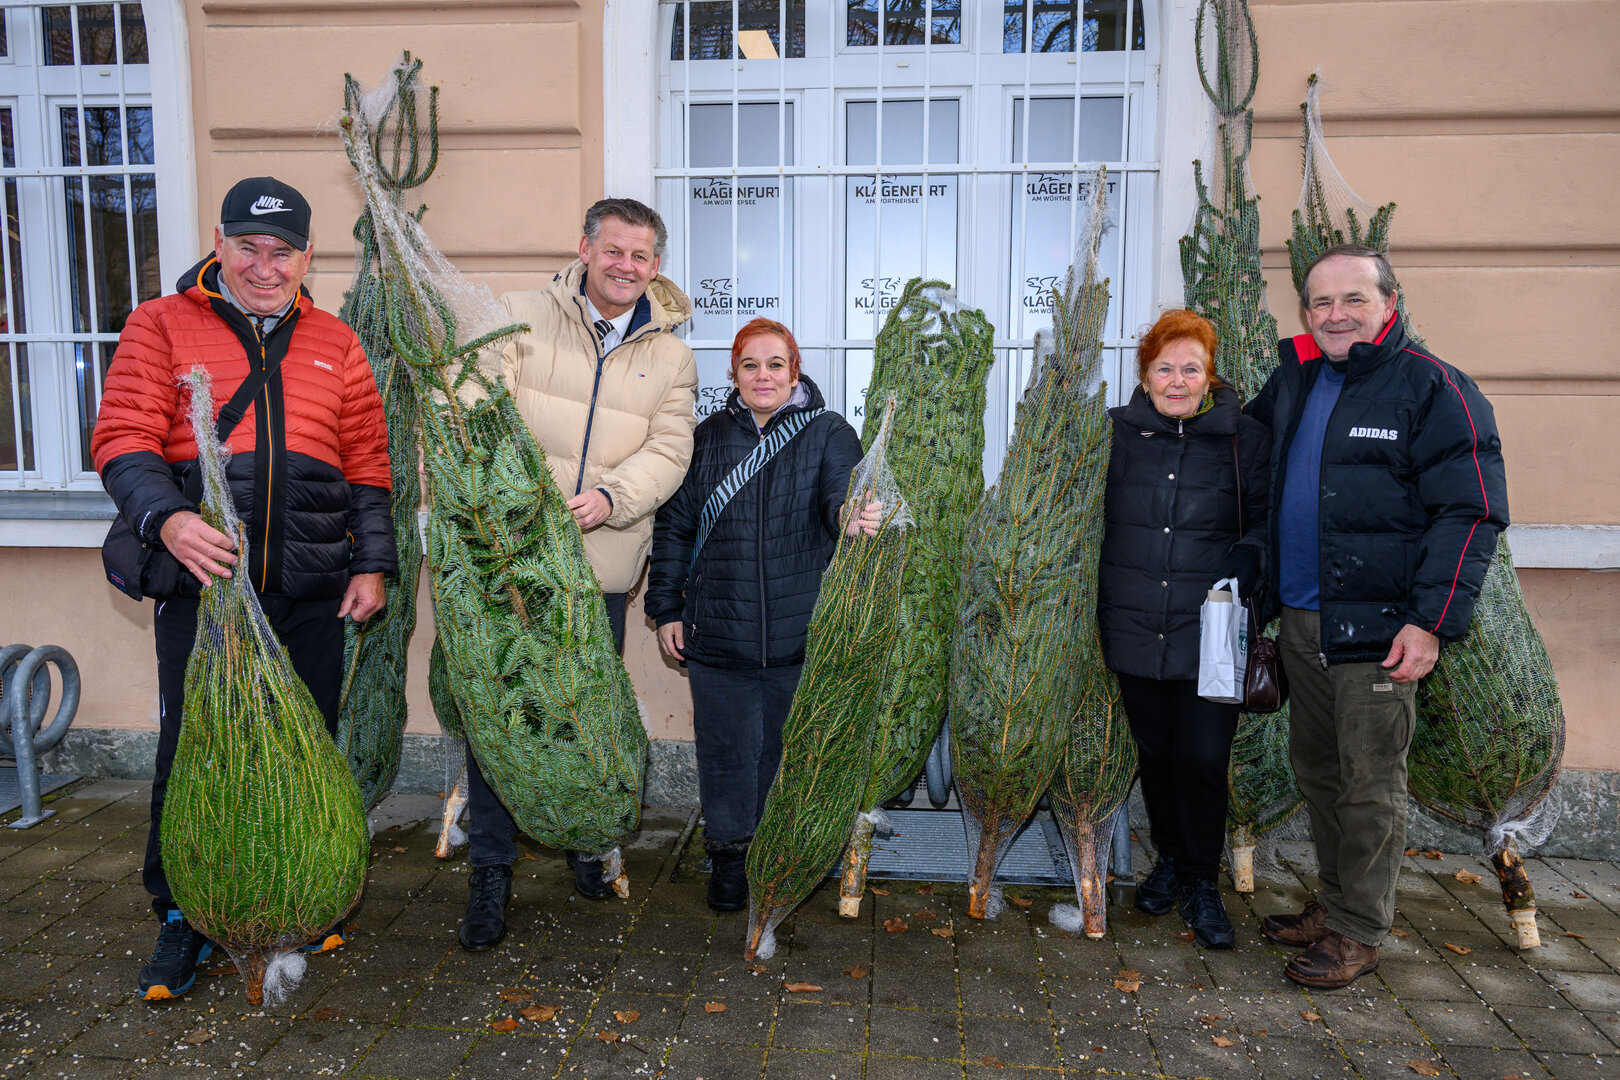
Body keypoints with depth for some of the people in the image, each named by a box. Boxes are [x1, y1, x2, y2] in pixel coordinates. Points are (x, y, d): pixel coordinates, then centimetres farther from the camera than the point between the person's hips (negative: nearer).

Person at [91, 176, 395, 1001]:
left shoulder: (334, 346, 12)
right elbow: (123, 440, -5)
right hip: (201, 578, -2)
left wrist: (371, 564, 1)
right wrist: (168, 520, -24)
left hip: (310, 591, 2)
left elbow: (367, 465, 10)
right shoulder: (162, 326, 4)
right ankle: (182, 918, 22)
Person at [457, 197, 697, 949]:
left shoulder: (670, 356, 9)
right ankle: (491, 871, 16)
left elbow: (669, 451, 0)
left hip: (602, 565, 2)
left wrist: (609, 498, -19)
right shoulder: (520, 317, 3)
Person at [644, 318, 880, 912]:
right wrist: (667, 608, 7)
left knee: (787, 745, 12)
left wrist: (855, 515, -42)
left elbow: (842, 496, -17)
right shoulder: (708, 438, 7)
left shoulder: (829, 434, 1)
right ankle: (729, 852, 29)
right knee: (728, 746, 9)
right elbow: (675, 526, 11)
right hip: (719, 632, 1)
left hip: (802, 633, -1)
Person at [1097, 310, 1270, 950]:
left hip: (1211, 632, -2)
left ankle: (1201, 884, 19)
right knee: (1155, 752, 14)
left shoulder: (1245, 438, 0)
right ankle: (1169, 859, 36)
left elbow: (1267, 521, 4)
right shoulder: (1116, 433, 4)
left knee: (1203, 758, -3)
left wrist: (1243, 567, -15)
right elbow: (1089, 518, 13)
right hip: (1134, 627, 2)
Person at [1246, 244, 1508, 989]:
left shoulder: (1434, 389, -9)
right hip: (1299, 621, 7)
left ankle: (1359, 933, 19)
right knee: (1317, 772, 17)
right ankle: (1334, 904, 33)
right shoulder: (1292, 382, 10)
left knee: (1369, 786, 4)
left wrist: (1432, 622, -19)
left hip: (1378, 628, -7)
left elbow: (1470, 513, -12)